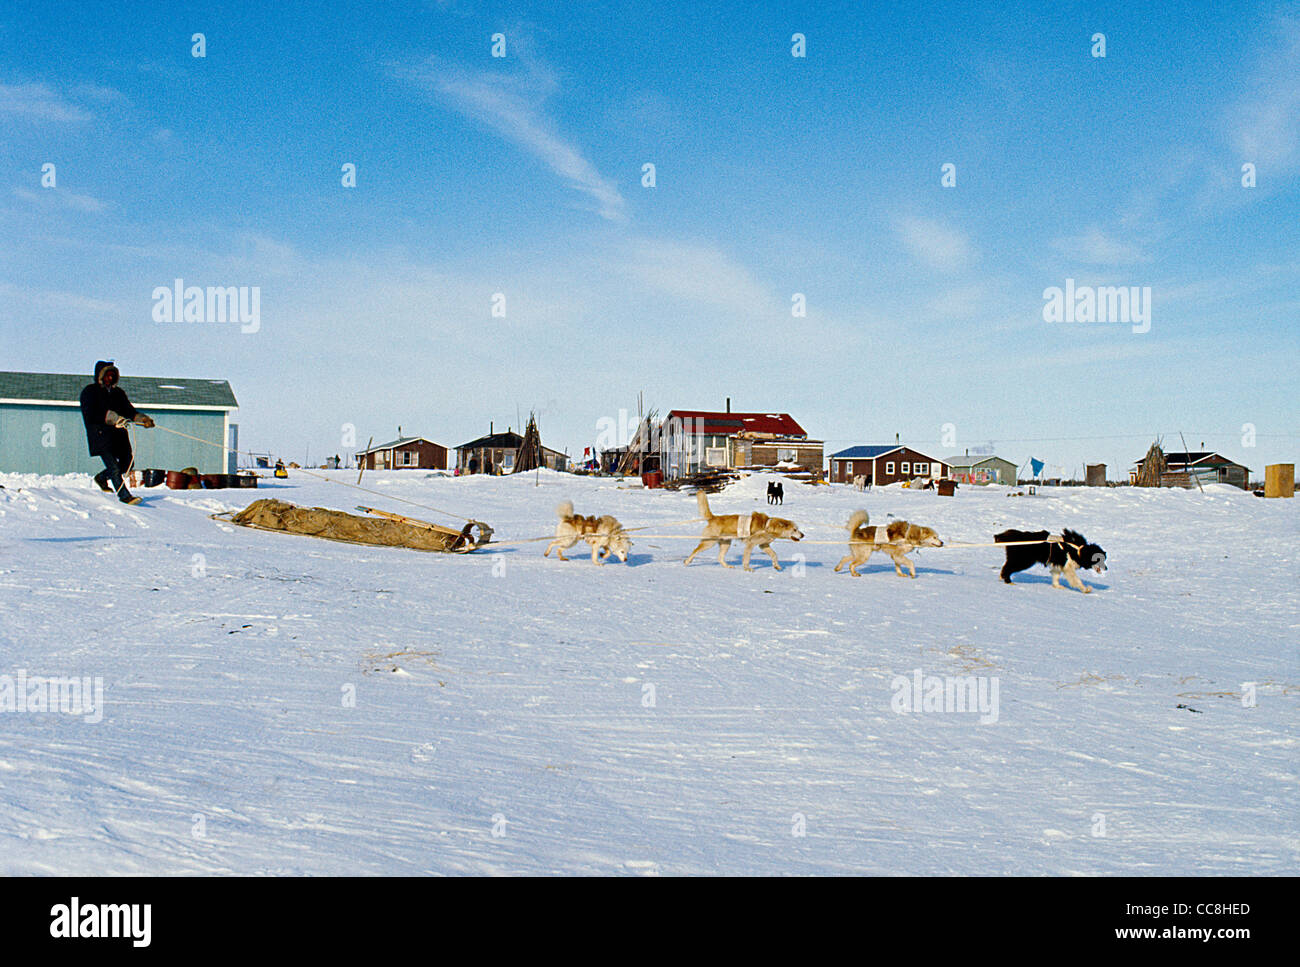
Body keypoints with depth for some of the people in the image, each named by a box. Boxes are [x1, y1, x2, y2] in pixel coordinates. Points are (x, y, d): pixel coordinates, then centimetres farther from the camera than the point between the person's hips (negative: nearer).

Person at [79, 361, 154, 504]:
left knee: (126, 464, 10)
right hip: (101, 436, -6)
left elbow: (129, 411, 14)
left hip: (118, 435, 6)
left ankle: (101, 477, 34)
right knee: (114, 468, -14)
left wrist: (142, 419, -6)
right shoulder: (89, 392, -1)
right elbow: (92, 415, -13)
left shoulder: (118, 392, 18)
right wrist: (114, 418, -23)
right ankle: (124, 496, -8)